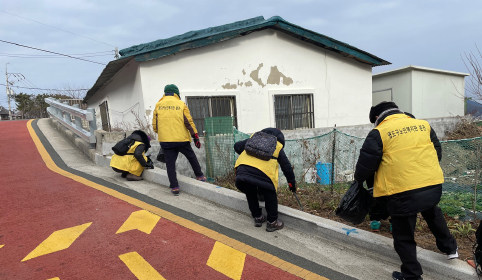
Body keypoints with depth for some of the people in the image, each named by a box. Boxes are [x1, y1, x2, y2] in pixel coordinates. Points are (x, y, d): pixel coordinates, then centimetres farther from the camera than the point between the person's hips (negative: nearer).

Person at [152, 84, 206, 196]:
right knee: (191, 157, 19)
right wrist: (195, 137, 1)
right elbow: (189, 122, -3)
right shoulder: (181, 104, 0)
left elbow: (155, 124, 8)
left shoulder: (158, 105, 5)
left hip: (165, 140, 1)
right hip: (182, 139, -1)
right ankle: (200, 176, 28)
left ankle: (174, 187, 6)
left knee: (170, 163, 7)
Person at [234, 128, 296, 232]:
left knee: (250, 194, 27)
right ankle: (272, 222, 27)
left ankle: (257, 217, 40)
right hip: (262, 172, -3)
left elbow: (237, 146, 30)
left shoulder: (253, 138, 28)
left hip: (242, 169, 4)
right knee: (270, 196, 18)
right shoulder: (277, 147, 21)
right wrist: (292, 183, 35)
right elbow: (286, 166, 24)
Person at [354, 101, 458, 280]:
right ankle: (450, 248, 52)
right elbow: (437, 153, 20)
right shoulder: (423, 125, 11)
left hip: (403, 193, -6)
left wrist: (359, 178, 15)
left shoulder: (379, 133, -6)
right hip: (433, 186, 6)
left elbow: (366, 164, -5)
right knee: (432, 213, 38)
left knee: (404, 236, 13)